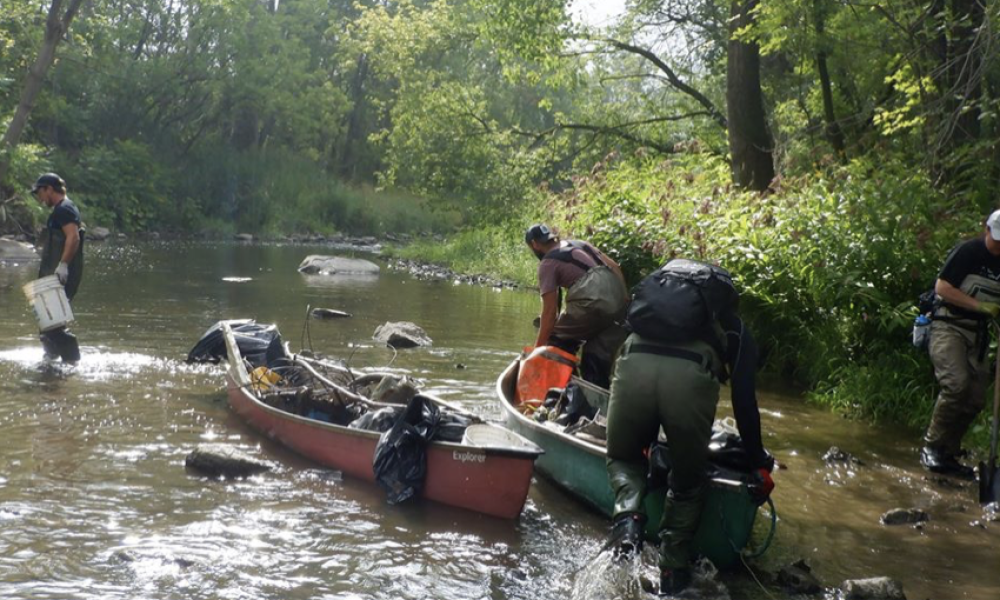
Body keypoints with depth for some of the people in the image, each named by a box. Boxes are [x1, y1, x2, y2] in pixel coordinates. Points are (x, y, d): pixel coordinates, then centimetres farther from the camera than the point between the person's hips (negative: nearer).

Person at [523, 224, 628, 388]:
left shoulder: (548, 263, 4)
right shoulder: (579, 244, 24)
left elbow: (550, 311, -2)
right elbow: (614, 267, 20)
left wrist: (538, 348, 3)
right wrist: (625, 301, 23)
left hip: (591, 304, -7)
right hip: (618, 300, 7)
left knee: (556, 341, 12)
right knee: (597, 358, 13)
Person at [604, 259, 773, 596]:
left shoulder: (661, 283, 41)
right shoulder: (735, 328, 32)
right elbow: (744, 401, 24)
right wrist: (758, 463, 34)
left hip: (634, 363, 2)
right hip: (690, 375, -1)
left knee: (623, 456, 28)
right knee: (688, 479, 23)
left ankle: (627, 515, 0)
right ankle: (673, 571, 13)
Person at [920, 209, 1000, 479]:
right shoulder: (967, 252, -9)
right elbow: (942, 287, -14)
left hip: (977, 334, 7)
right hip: (948, 326, -7)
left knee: (976, 399, 1)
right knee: (956, 384, -24)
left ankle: (948, 454, 13)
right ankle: (931, 447, -12)